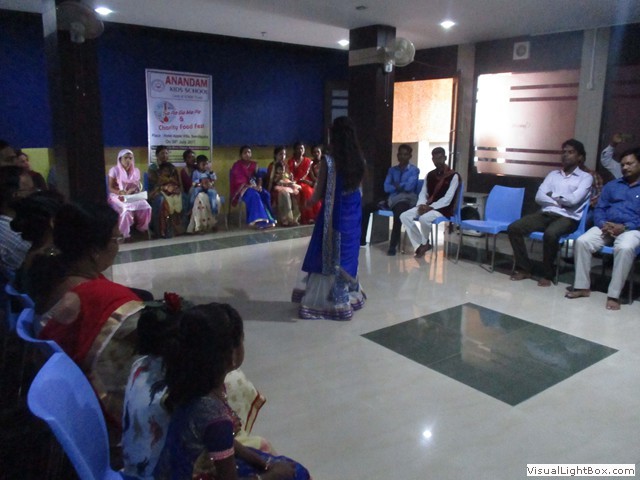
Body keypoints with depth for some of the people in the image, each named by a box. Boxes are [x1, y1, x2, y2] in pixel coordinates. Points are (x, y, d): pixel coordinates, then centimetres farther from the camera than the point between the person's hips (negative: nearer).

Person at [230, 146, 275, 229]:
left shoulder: (254, 164, 12)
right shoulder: (237, 166, -5)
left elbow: (258, 177, 10)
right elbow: (238, 181, -11)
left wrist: (259, 186, -12)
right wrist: (250, 186, -21)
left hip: (254, 186, 5)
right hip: (242, 188, -5)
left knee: (265, 194, -25)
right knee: (255, 196, -35)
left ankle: (268, 218, -27)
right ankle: (259, 221, -39)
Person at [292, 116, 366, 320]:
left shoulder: (328, 161, -16)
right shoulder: (359, 160, -1)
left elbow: (319, 193, -8)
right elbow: (356, 187, 9)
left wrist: (309, 201, 12)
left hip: (333, 214, -5)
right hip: (353, 214, 5)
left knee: (328, 257, 5)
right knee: (347, 256, 18)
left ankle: (322, 301, 13)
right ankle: (348, 297, 30)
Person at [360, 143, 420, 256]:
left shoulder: (414, 170, 2)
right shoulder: (392, 170, 16)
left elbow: (409, 186, -14)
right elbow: (386, 188, 4)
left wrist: (396, 185, 0)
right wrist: (400, 186, -7)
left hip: (406, 200, -6)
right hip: (392, 199, 6)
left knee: (398, 212, -40)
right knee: (366, 207, -8)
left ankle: (393, 246, -33)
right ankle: (362, 239, -2)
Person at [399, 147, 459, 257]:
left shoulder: (453, 176, -8)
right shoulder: (430, 175, 12)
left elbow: (447, 199, -15)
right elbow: (423, 194, 10)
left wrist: (430, 207, -22)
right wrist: (421, 205, -12)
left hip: (443, 209, -6)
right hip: (428, 207, 7)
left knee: (424, 218, -35)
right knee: (404, 216, -14)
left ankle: (425, 243, -7)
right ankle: (419, 245, -11)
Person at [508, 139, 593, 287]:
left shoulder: (586, 177, 6)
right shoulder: (553, 174, 20)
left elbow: (573, 200, -10)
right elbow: (539, 197, 6)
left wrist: (552, 195, 3)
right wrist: (559, 201, -8)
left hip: (567, 218, -5)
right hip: (546, 214, 5)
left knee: (550, 234, -38)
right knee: (514, 228, -18)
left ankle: (548, 274, -17)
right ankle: (524, 268, -6)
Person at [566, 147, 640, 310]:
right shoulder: (611, 185, 23)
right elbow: (599, 209, 14)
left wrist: (625, 227, -17)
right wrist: (602, 224, -8)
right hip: (606, 227, 4)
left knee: (624, 248, -38)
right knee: (581, 241, -25)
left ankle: (613, 295, -31)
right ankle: (582, 286, -16)